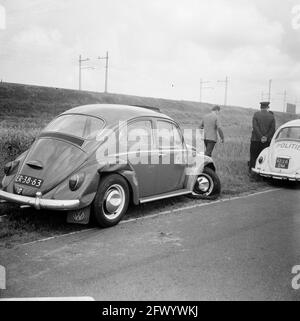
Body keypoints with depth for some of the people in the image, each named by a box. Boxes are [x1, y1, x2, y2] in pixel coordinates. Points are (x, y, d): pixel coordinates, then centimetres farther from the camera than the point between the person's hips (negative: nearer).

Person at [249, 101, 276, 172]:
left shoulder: (256, 114, -3)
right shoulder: (271, 116, 2)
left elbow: (255, 127, -12)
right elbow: (273, 129, -6)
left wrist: (261, 137, -12)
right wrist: (266, 137, -10)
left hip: (256, 140, -1)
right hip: (267, 141, 1)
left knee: (253, 156, 7)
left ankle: (251, 171, 8)